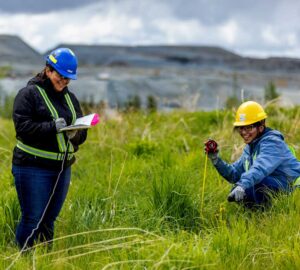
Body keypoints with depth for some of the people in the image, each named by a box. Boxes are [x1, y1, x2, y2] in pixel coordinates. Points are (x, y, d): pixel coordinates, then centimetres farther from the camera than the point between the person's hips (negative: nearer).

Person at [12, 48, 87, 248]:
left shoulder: (70, 98, 15)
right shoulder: (29, 93, -5)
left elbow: (81, 132, 15)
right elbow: (22, 126, -15)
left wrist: (76, 134, -10)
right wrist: (52, 127, -26)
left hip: (63, 168, 6)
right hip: (33, 167, -6)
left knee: (49, 219, 12)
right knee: (33, 219, -5)